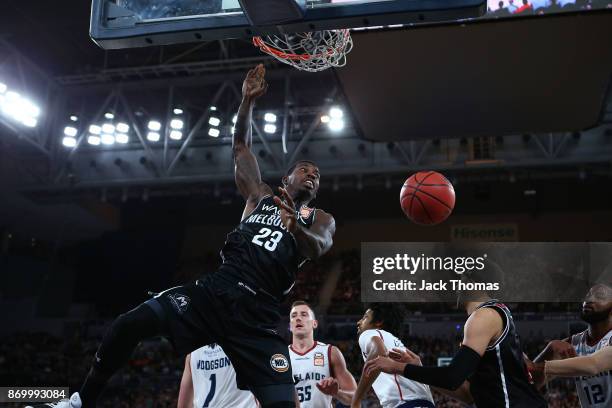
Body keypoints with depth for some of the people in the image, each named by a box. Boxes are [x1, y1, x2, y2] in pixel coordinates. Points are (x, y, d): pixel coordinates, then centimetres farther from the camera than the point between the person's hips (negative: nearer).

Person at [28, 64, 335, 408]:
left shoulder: (321, 221, 15)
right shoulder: (261, 197, 21)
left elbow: (317, 248, -8)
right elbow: (241, 148, 17)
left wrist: (296, 227, -32)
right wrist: (249, 100, 3)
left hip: (258, 316, -1)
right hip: (213, 291, 2)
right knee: (130, 324, -16)